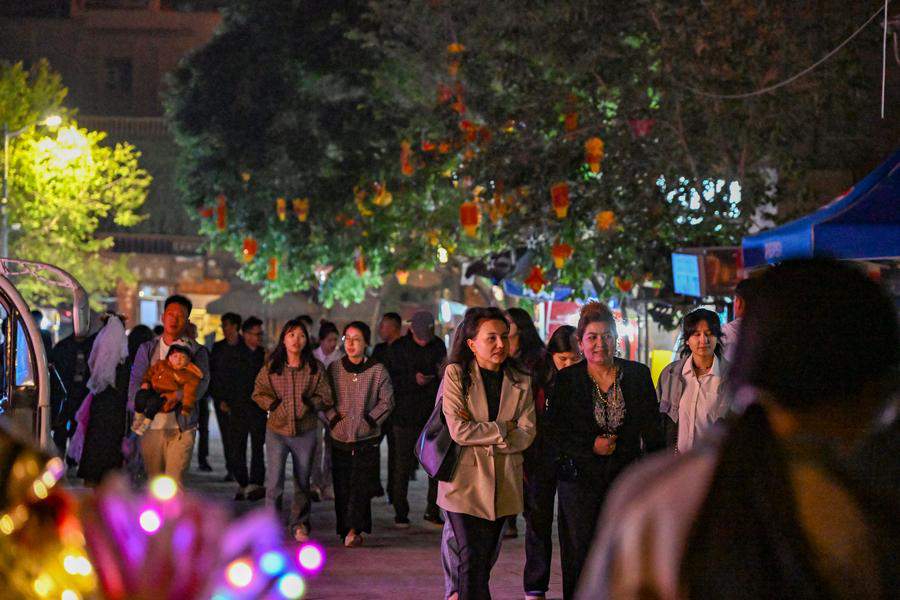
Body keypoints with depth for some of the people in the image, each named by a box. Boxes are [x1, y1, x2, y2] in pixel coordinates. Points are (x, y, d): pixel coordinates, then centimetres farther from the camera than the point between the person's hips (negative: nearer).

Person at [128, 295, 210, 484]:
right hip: (151, 425, 3)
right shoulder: (147, 349, 15)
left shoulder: (195, 351, 7)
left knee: (174, 481, -13)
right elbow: (136, 380, 7)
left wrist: (178, 396, -24)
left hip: (182, 427, -3)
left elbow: (203, 381, -7)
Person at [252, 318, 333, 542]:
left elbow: (325, 396, 5)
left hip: (305, 432, 1)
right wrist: (273, 405, -7)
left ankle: (299, 525, 22)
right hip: (277, 430, -1)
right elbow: (258, 393, 6)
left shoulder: (315, 368, 0)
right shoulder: (271, 367, 0)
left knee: (302, 482, 10)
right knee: (274, 481, -7)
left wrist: (308, 406, -8)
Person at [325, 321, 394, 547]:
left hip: (366, 441, -2)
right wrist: (333, 418, -3)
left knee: (361, 487, -12)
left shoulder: (377, 370, 1)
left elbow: (387, 401, 3)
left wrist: (370, 420, -7)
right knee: (341, 488, 3)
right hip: (340, 439, 2)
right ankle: (346, 529, 11)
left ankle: (353, 530, -19)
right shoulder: (334, 369, 6)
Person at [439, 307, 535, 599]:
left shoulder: (520, 381, 7)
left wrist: (480, 436, -12)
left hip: (503, 484, 4)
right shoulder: (456, 374, -4)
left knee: (486, 560, 9)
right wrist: (502, 429, -8)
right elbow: (459, 431, -13)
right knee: (473, 561, -10)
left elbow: (526, 434, -3)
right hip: (466, 483, -4)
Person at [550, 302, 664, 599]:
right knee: (581, 558, 3)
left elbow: (652, 430, 5)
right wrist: (591, 446, -11)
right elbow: (555, 433, 2)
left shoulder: (638, 375, 5)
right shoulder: (566, 380, 2)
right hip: (580, 482, -1)